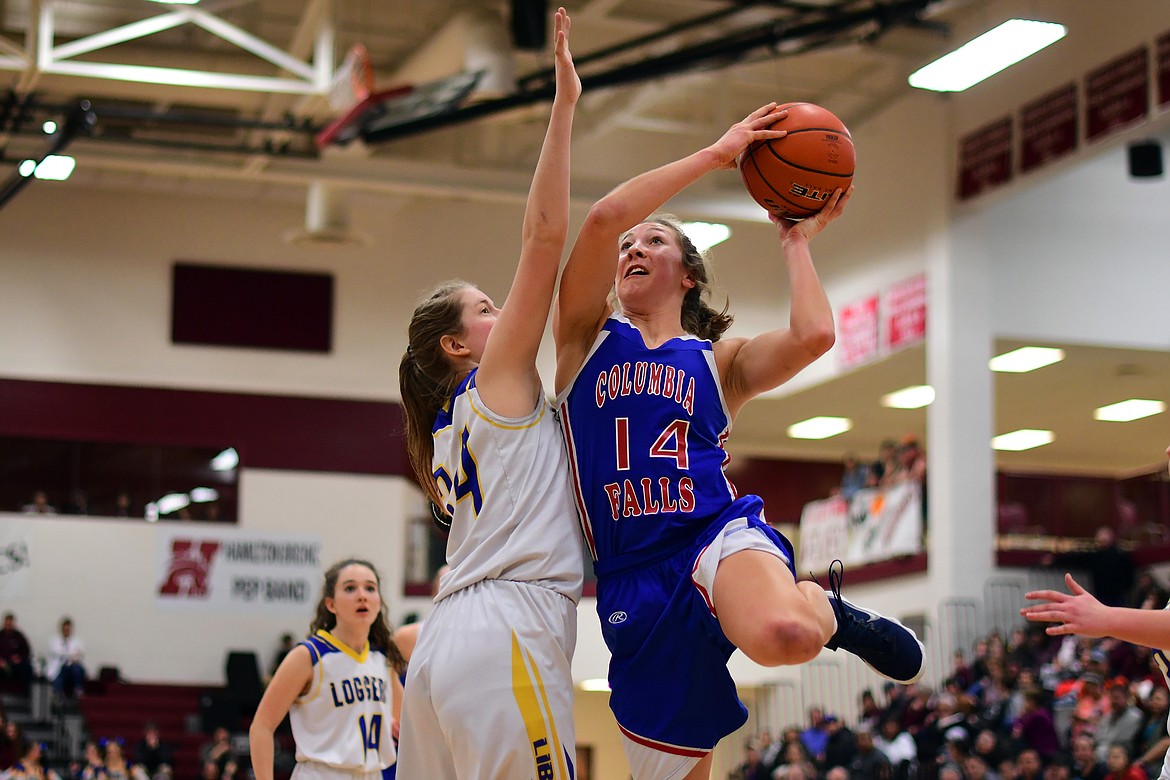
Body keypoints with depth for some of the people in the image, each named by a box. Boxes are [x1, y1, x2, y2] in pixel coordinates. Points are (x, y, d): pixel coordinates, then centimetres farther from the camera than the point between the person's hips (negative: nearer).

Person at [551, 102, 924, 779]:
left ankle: (828, 609, -3)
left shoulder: (720, 360, 16)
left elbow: (813, 336, -6)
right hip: (633, 579, 2)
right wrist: (717, 153, 3)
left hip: (718, 533, -2)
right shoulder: (587, 336, 14)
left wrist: (797, 242, 11)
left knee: (784, 633, -39)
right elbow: (604, 218, -3)